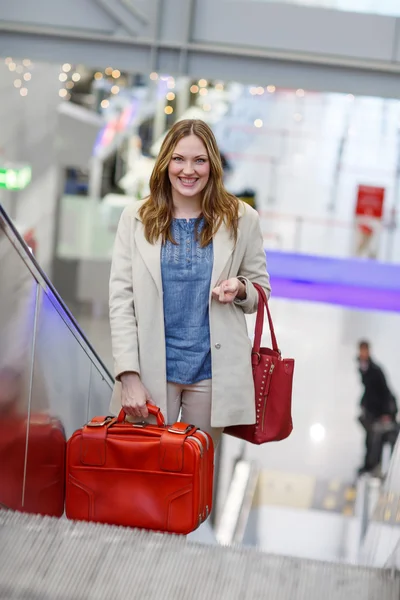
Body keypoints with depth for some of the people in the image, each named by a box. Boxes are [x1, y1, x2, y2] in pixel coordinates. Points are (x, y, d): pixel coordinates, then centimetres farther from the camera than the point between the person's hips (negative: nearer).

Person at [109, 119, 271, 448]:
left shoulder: (241, 219, 2)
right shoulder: (136, 218, 1)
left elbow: (261, 288, 12)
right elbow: (121, 298, -2)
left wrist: (240, 289, -13)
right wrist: (128, 375, -9)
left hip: (213, 370, 0)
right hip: (151, 369, 0)